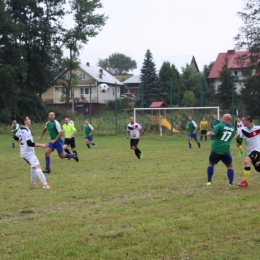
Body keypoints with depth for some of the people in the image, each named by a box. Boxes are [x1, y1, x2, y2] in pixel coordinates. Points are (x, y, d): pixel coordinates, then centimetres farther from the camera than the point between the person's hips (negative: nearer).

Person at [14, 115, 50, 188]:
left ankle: (33, 183, 30)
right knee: (38, 167, -17)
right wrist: (41, 145, -22)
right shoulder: (27, 131, -21)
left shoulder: (20, 130, 8)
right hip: (29, 153, -10)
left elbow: (15, 137, 26)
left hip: (23, 153, 10)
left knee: (33, 166, 25)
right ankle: (45, 184, -27)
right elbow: (30, 143, -27)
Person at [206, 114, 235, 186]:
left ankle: (209, 181, 18)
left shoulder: (220, 125, -7)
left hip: (215, 150, -2)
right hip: (225, 151, 2)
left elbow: (213, 133, -20)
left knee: (211, 164, 22)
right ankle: (231, 183, 8)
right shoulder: (233, 129, 9)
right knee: (229, 166, 19)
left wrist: (208, 133, 1)